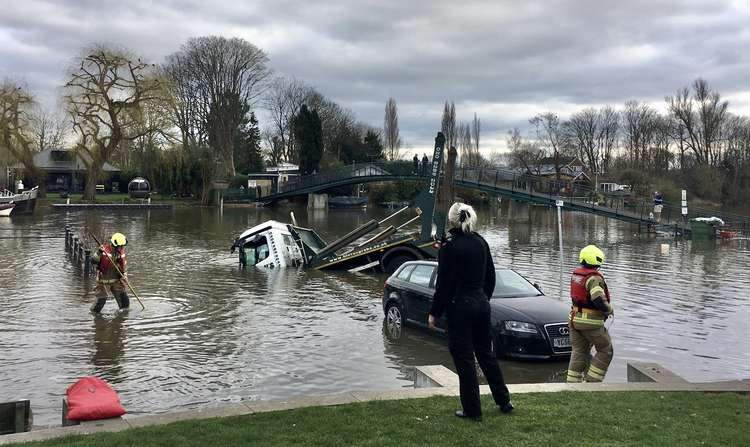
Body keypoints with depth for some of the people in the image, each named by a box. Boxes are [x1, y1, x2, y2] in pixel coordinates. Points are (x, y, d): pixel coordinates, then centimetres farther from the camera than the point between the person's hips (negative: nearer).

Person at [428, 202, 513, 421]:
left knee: (464, 359, 3)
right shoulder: (481, 243, 5)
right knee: (486, 353, 19)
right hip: (481, 304, 7)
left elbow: (444, 284, -15)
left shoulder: (448, 247, -15)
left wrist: (434, 312, -8)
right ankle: (504, 401, 26)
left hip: (459, 307, -7)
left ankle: (472, 409, 9)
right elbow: (490, 277, 11)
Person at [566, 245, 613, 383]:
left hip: (575, 318, 8)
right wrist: (609, 309, -9)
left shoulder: (575, 274, 7)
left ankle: (572, 383, 13)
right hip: (591, 322, -7)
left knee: (578, 353, 14)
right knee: (605, 352, 10)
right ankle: (591, 382, 6)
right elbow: (599, 301, -30)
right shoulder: (594, 278, -19)